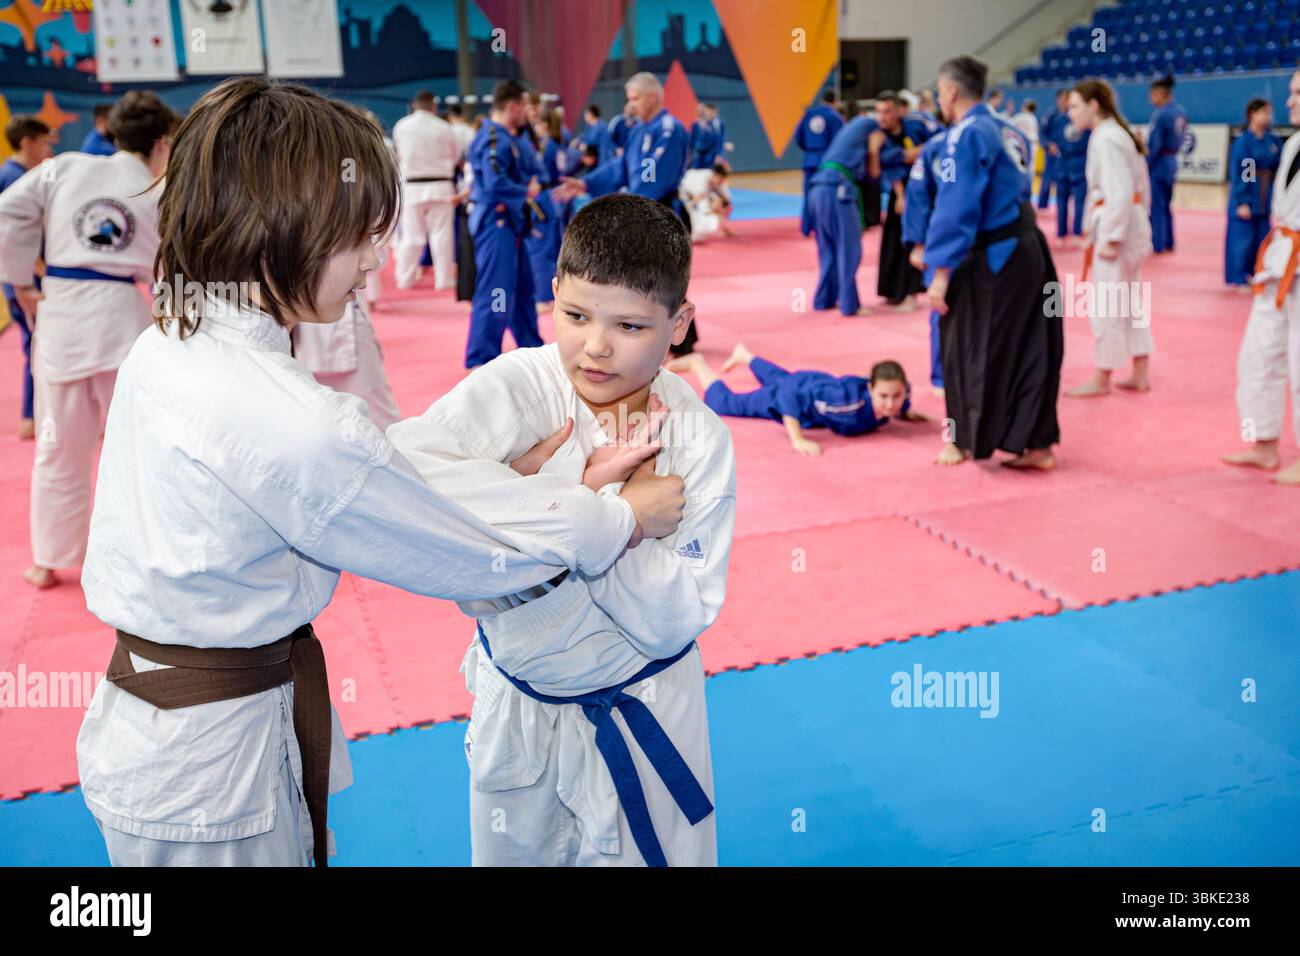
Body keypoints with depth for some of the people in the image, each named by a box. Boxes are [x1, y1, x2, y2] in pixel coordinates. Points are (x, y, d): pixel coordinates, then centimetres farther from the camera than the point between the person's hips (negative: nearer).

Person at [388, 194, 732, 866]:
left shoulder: (698, 440, -17)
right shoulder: (516, 388, -18)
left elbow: (676, 620, -19)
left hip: (641, 713, -1)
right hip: (513, 706, 1)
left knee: (648, 852, 18)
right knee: (512, 852, 24)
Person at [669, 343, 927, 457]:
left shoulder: (899, 391, -30)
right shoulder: (848, 398, -49)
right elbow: (789, 395, -46)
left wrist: (906, 411, -11)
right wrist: (797, 440, -51)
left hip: (822, 385, 6)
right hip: (796, 394, -6)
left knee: (779, 378, 40)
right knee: (722, 402, 14)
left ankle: (743, 355, 68)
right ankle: (696, 363, 39)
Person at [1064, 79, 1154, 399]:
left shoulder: (1105, 139, -17)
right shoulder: (1119, 133, 13)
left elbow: (1119, 193, -23)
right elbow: (1138, 186, 17)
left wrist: (1111, 238, -22)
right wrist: (1137, 224, 20)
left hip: (1115, 228, -10)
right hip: (1131, 226, 10)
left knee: (1106, 307, 0)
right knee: (1131, 302, 15)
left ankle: (1102, 379, 10)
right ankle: (1141, 375, 23)